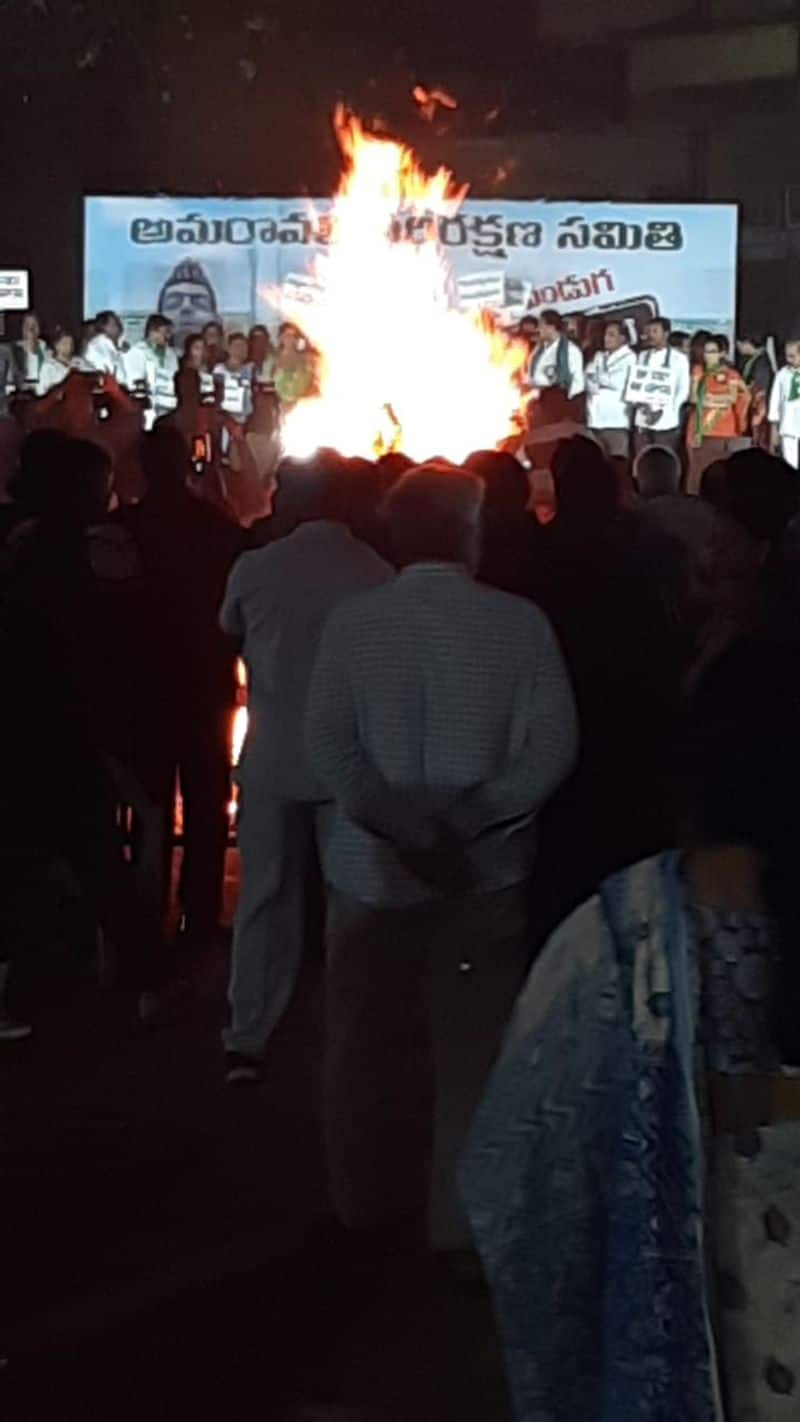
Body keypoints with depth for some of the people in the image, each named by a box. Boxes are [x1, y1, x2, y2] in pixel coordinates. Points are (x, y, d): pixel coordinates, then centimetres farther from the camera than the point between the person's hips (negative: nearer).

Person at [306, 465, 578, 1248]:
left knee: (368, 1045, 17)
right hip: (483, 871, -1)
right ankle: (461, 1217, 21)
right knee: (471, 1049, 12)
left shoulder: (351, 621, -5)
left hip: (372, 868, 2)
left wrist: (401, 825, -16)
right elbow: (551, 747, -14)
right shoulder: (519, 622, -7)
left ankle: (370, 1203, 31)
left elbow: (329, 745, -13)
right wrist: (461, 824, -15)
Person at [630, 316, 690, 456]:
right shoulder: (642, 356, 16)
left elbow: (683, 389, -2)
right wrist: (634, 400, -7)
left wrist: (664, 410, -12)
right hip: (642, 421, 4)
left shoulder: (679, 358, 1)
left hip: (666, 422, -4)